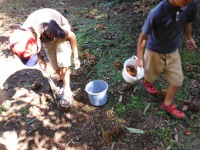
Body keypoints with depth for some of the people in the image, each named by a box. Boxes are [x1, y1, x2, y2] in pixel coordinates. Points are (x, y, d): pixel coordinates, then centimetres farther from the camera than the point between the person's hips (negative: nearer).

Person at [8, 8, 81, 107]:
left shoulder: (48, 28, -46)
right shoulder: (22, 35, -29)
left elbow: (71, 36, -28)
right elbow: (35, 44, -3)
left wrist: (76, 57, -20)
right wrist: (40, 59, 2)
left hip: (61, 33, -4)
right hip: (47, 39, 4)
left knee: (63, 64, -16)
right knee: (56, 67, 5)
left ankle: (67, 91, 2)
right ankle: (66, 84, 30)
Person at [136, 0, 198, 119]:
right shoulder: (157, 13, -33)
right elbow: (143, 37, -22)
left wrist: (189, 38, 18)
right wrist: (140, 58, -19)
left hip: (173, 51, 4)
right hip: (155, 51, -4)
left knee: (177, 80, 10)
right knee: (151, 76, 21)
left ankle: (167, 104, 32)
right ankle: (147, 82, 59)